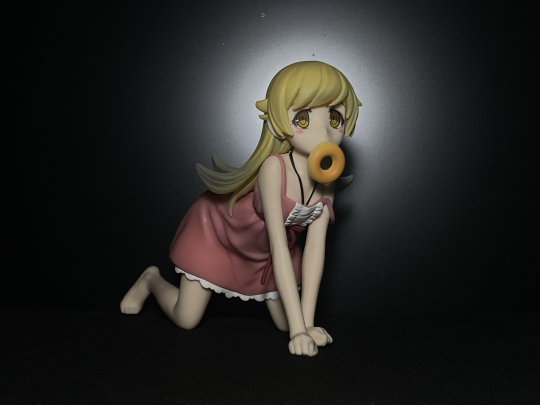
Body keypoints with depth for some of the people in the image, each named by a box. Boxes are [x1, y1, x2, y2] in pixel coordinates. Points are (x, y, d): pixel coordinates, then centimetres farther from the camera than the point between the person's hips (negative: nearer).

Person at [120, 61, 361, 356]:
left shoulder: (326, 180, -22)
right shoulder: (274, 167, -40)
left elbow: (315, 248, -23)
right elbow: (278, 248, -41)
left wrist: (306, 322, -27)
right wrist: (299, 327, -41)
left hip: (262, 250, 5)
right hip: (218, 228, -5)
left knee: (284, 324, 5)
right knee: (186, 320, -1)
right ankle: (151, 279, 31)